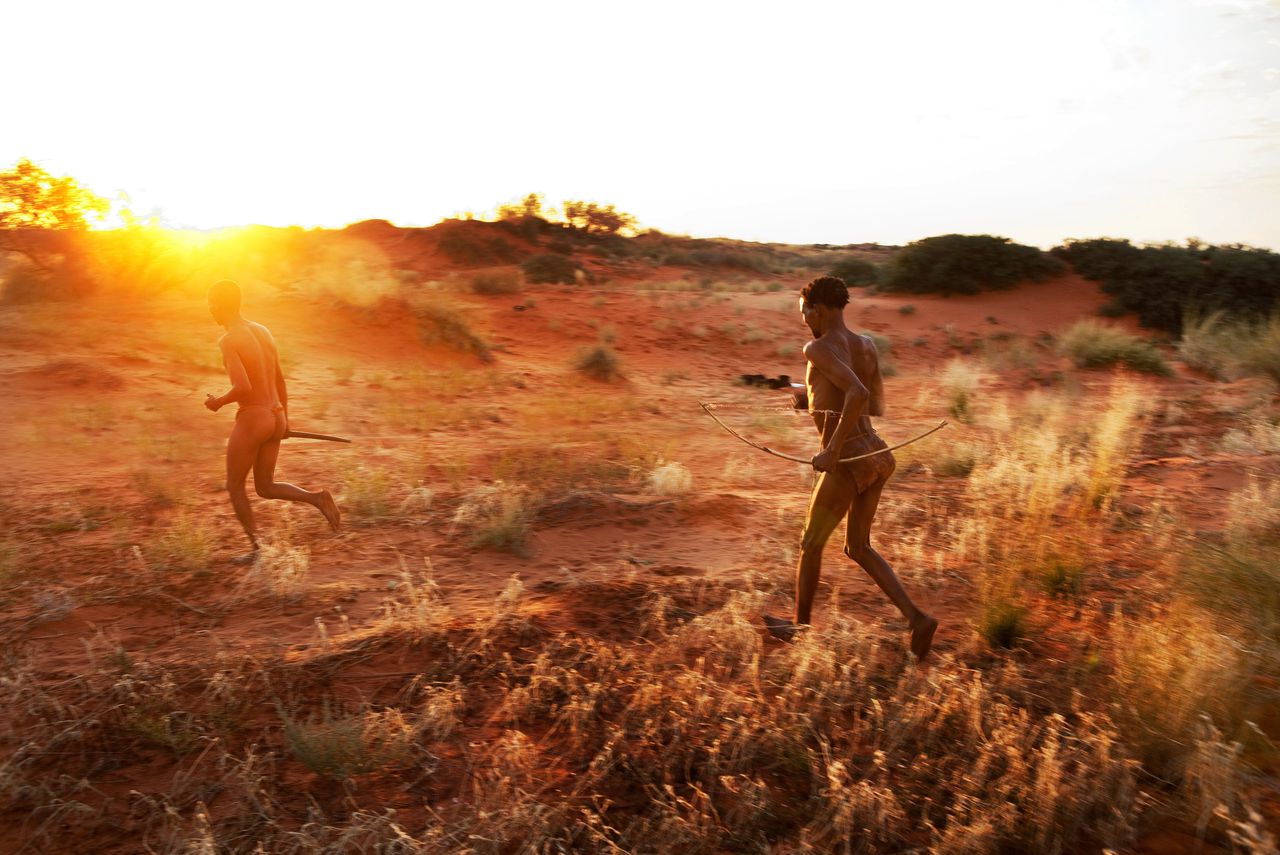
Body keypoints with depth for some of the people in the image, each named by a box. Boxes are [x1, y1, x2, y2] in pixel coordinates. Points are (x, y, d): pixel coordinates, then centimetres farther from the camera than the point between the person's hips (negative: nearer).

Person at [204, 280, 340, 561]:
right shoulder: (263, 331, 9)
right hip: (275, 417, 7)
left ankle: (257, 548, 18)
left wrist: (218, 402, -6)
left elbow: (243, 388, -27)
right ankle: (317, 497, -5)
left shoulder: (228, 340, -15)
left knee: (234, 486, 14)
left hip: (252, 419, -7)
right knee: (265, 488, 18)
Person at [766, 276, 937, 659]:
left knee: (812, 543, 15)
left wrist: (832, 450, -24)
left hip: (847, 463, -8)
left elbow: (859, 394, -30)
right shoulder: (867, 345, 10)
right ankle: (916, 618, 7)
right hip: (876, 455, 8)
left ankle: (800, 625, 35)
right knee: (858, 548, 21)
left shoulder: (818, 348, -14)